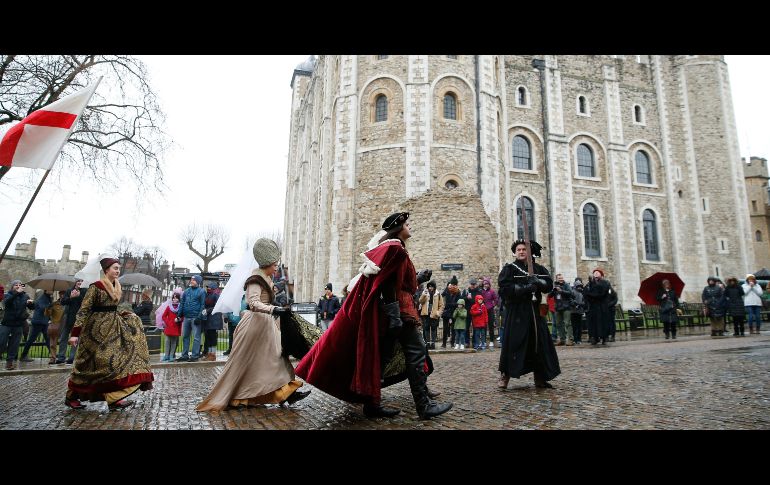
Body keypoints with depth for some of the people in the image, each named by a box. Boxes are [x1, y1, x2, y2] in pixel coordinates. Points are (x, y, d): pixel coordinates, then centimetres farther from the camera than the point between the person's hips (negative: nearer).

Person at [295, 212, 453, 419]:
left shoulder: (394, 248, 21)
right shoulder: (394, 248, -10)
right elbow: (387, 282, -20)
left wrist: (418, 278, 26)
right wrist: (394, 314, -25)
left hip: (396, 311, 10)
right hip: (399, 310, -10)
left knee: (382, 356, 9)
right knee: (415, 354, -5)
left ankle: (372, 403, 14)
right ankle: (424, 405, 1)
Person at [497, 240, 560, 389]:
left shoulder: (538, 268, 14)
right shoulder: (509, 268, 1)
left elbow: (549, 284, 4)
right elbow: (504, 287, -12)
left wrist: (538, 282, -16)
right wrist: (524, 288, -20)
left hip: (534, 311, 5)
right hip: (516, 311, -5)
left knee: (540, 343, 7)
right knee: (513, 343, -8)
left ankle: (540, 378, 20)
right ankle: (505, 375, 2)